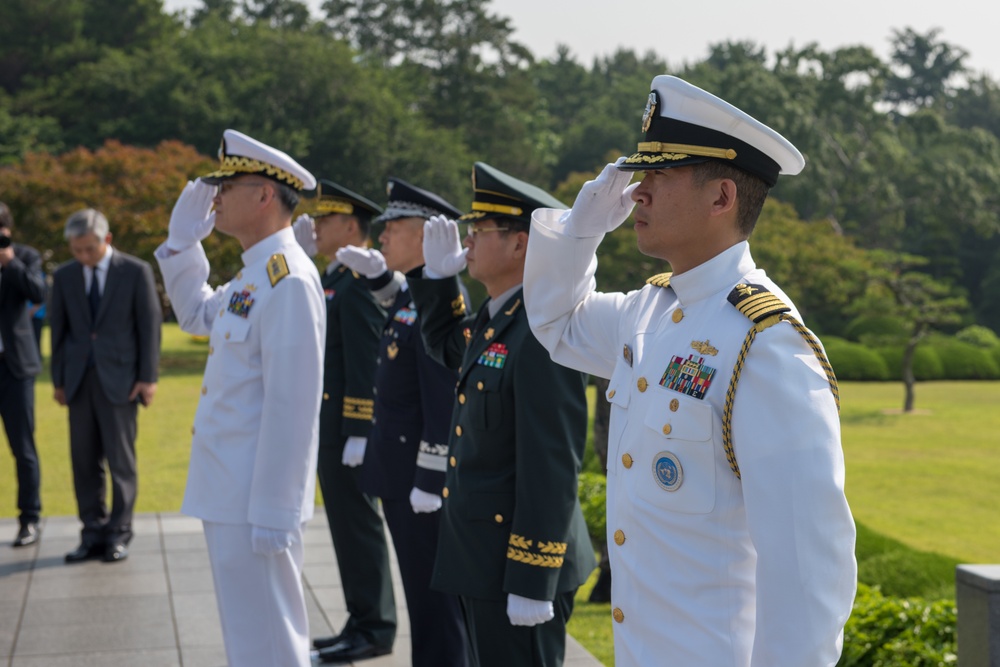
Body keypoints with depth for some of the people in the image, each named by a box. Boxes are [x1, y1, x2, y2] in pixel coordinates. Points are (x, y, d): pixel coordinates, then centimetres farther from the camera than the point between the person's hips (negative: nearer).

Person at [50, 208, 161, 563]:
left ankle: (119, 535, 9)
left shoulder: (136, 272, -2)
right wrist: (58, 379, 9)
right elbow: (59, 329, 12)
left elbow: (150, 325, -2)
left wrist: (148, 377, -6)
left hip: (120, 378, -3)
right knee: (84, 461, 4)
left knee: (121, 461, 0)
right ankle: (93, 534, 13)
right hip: (79, 379, 3)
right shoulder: (64, 276, 8)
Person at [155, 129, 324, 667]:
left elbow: (293, 404, -24)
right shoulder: (256, 275, 11)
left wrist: (272, 513, -24)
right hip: (229, 494, 10)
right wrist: (183, 241, 17)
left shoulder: (288, 280, -19)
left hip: (254, 499, -10)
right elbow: (197, 316, 30)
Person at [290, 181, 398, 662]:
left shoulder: (360, 283, -16)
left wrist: (359, 434, -23)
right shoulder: (334, 280, 16)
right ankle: (363, 624, 22)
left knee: (358, 526, -3)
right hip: (332, 429, 10)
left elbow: (367, 365, -21)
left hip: (348, 430, -10)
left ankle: (374, 630, 6)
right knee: (349, 527, 14)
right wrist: (298, 254, 10)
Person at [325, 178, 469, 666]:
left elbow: (445, 403, -23)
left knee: (434, 593, 0)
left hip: (421, 475, -10)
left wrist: (430, 481, -21)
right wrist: (377, 273, 17)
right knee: (421, 588, 18)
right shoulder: (415, 293, 8)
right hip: (399, 473, 10)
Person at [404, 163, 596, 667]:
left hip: (518, 566, -10)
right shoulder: (493, 321, 7)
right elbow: (447, 348, 31)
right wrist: (437, 275, 15)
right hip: (483, 556, 10)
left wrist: (531, 584, -22)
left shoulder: (541, 336, -22)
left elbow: (552, 469, -24)